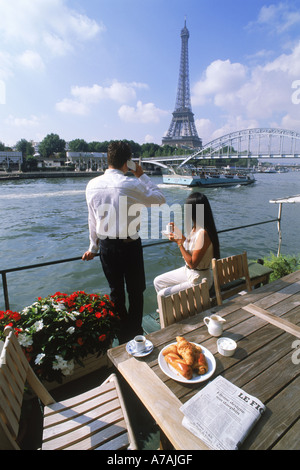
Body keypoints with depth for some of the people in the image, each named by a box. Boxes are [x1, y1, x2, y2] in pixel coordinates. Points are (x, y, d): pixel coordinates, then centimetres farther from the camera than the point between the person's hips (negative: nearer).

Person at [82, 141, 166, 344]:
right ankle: (134, 334, 26)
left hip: (106, 246, 5)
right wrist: (142, 176, 5)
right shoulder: (132, 184, -16)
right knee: (136, 291, 14)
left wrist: (93, 247, 18)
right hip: (129, 245, -4)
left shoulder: (92, 185, -1)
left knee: (115, 292, 19)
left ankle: (121, 335, 33)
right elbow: (160, 199, 0)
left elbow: (93, 220, 8)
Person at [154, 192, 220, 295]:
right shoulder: (195, 228, 1)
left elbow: (192, 263, -26)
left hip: (198, 279, -9)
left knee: (163, 295, -13)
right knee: (158, 282, 13)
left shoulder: (203, 233, -27)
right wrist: (178, 232, 10)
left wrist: (179, 242, -22)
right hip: (187, 271, 9)